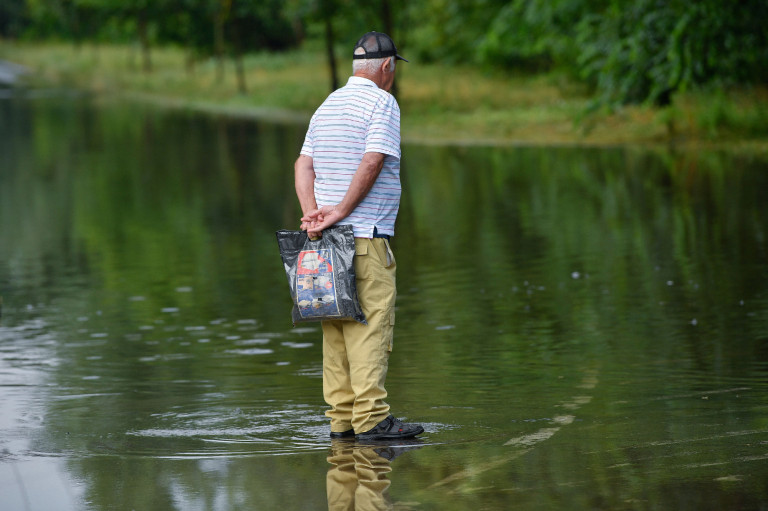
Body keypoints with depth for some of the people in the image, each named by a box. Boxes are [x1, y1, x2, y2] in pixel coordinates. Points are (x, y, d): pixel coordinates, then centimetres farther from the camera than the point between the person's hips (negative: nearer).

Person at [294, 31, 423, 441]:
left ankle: (342, 417, 8)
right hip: (367, 237, -8)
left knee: (337, 329, 7)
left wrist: (313, 214, -1)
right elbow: (372, 164, -17)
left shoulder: (327, 106, 18)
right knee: (370, 326, -9)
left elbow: (304, 165, 11)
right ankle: (371, 418, -12)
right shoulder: (381, 103, -6)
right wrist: (341, 212, -13)